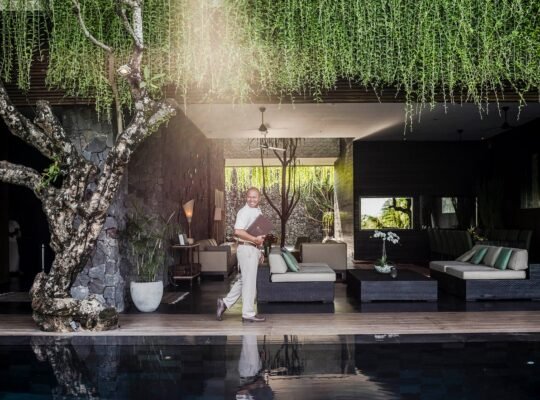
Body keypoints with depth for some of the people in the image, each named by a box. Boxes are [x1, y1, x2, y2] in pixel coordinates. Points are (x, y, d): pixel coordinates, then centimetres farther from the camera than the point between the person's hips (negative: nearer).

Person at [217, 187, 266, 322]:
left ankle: (225, 303, 23)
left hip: (253, 249, 9)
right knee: (249, 282, -2)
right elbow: (238, 231, -27)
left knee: (243, 280, 15)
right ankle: (248, 314, 7)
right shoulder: (244, 212, -14)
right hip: (246, 248, -9)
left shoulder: (258, 211, 16)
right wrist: (255, 239, -23)